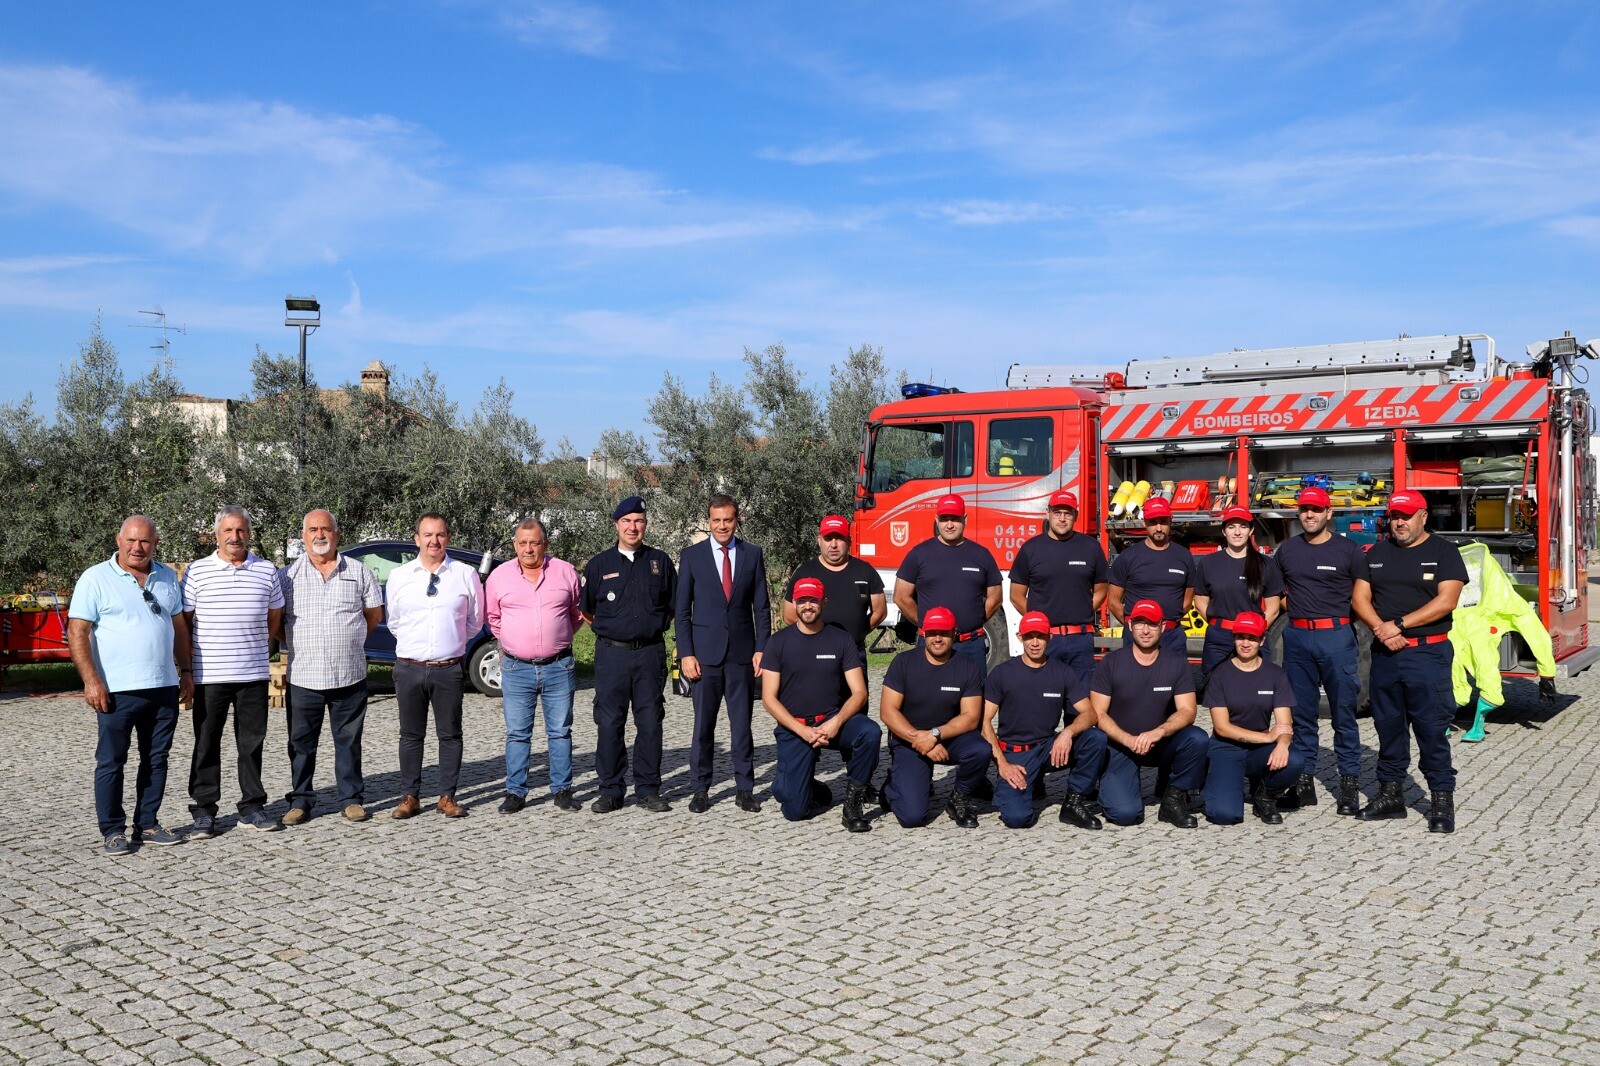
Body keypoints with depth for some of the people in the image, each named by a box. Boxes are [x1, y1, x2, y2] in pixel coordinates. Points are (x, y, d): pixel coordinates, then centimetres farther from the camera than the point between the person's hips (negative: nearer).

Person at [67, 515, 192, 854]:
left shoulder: (167, 577, 12)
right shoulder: (96, 578, -4)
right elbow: (77, 632, -8)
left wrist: (185, 671, 12)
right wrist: (91, 681, -16)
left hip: (164, 687, 5)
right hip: (117, 690, -5)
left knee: (156, 760, 11)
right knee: (111, 762, 3)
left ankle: (148, 824, 21)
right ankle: (112, 831, 13)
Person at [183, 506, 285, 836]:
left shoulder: (267, 571, 7)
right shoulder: (196, 571, 1)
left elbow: (274, 617, 18)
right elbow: (183, 620, 4)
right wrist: (188, 664, 1)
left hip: (254, 674, 2)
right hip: (209, 675, -2)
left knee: (252, 743, 8)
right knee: (207, 744, 5)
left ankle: (252, 807, 17)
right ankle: (203, 811, 14)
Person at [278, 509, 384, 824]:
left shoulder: (359, 572, 5)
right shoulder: (288, 575, 5)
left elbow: (374, 614, 12)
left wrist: (348, 640, 9)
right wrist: (298, 645, 4)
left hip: (350, 676, 0)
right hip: (303, 676, 0)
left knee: (349, 740, 6)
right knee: (301, 742, 6)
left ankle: (352, 798, 16)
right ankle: (300, 800, 17)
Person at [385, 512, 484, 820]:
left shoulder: (466, 574, 2)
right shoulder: (399, 576, 6)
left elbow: (474, 622, 11)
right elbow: (394, 622, 17)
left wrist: (452, 641, 9)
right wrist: (414, 643, 13)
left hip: (449, 668, -1)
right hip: (409, 667, 1)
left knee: (450, 734, 5)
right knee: (411, 734, 8)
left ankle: (447, 797, 14)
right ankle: (410, 796, 17)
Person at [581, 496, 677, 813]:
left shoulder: (660, 561, 8)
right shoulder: (599, 564, 6)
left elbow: (674, 606, 16)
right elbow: (585, 610, 13)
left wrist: (655, 626, 9)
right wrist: (609, 629, 9)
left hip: (651, 653, 1)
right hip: (612, 653, -1)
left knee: (650, 722, 3)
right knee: (609, 724, 0)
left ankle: (648, 790, 12)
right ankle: (611, 791, 10)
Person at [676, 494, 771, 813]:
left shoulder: (752, 555, 6)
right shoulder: (692, 555, 3)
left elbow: (762, 607, 7)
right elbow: (682, 610, 3)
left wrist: (762, 649, -1)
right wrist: (686, 653, -5)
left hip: (743, 653, 1)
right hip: (705, 653, -1)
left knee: (742, 724, 5)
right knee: (703, 724, 4)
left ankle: (745, 789, 14)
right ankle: (700, 790, 14)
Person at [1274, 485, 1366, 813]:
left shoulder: (1347, 549, 1)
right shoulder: (1287, 549, 11)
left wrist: (1343, 622, -5)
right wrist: (1294, 610, 8)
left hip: (1336, 636, -4)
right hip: (1297, 636, 4)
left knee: (1343, 712, 0)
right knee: (1300, 713, 8)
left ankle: (1349, 783, 7)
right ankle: (1302, 781, 16)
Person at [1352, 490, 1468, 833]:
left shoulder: (1443, 552, 1)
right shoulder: (1377, 553, 13)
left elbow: (1447, 601, -10)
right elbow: (1360, 599, 9)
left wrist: (1399, 625, -14)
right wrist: (1381, 629, -9)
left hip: (1428, 653, -4)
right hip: (1384, 652, 5)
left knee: (1431, 728, -5)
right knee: (1388, 725, 10)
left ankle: (1442, 801, 3)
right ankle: (1390, 795, 20)